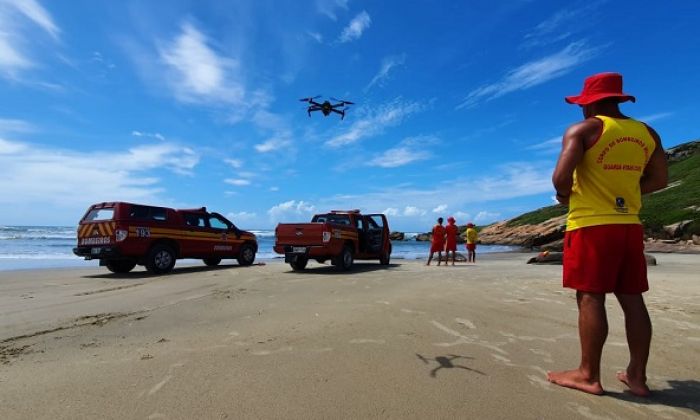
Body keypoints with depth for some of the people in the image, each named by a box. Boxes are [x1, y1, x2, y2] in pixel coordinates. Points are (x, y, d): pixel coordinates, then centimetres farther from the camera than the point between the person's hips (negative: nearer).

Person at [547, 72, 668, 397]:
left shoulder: (582, 130, -6)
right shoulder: (646, 132, 14)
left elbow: (561, 177, -18)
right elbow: (660, 179, 19)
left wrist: (564, 195, 2)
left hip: (591, 226, -6)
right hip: (630, 226, 7)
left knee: (590, 299, -3)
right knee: (632, 300, 10)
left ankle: (589, 375, 4)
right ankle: (637, 376, 17)